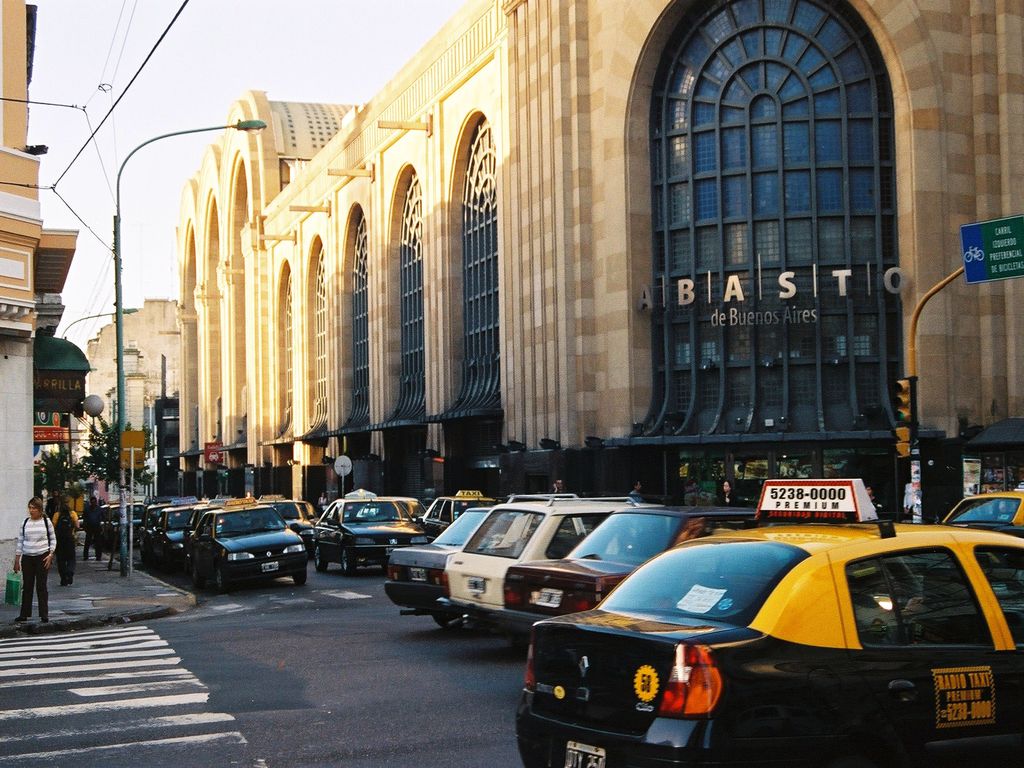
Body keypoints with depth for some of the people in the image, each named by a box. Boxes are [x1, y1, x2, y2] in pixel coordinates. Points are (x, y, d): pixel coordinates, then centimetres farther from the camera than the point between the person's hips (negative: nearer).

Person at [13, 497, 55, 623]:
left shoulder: (46, 521, -1)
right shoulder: (25, 523, 5)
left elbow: (53, 539, 4)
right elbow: (20, 541, 9)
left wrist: (50, 555, -7)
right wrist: (17, 560, 6)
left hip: (42, 557, -3)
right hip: (27, 557, 3)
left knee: (41, 586, -2)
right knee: (27, 586, 6)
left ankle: (44, 614, 3)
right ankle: (24, 614, 11)